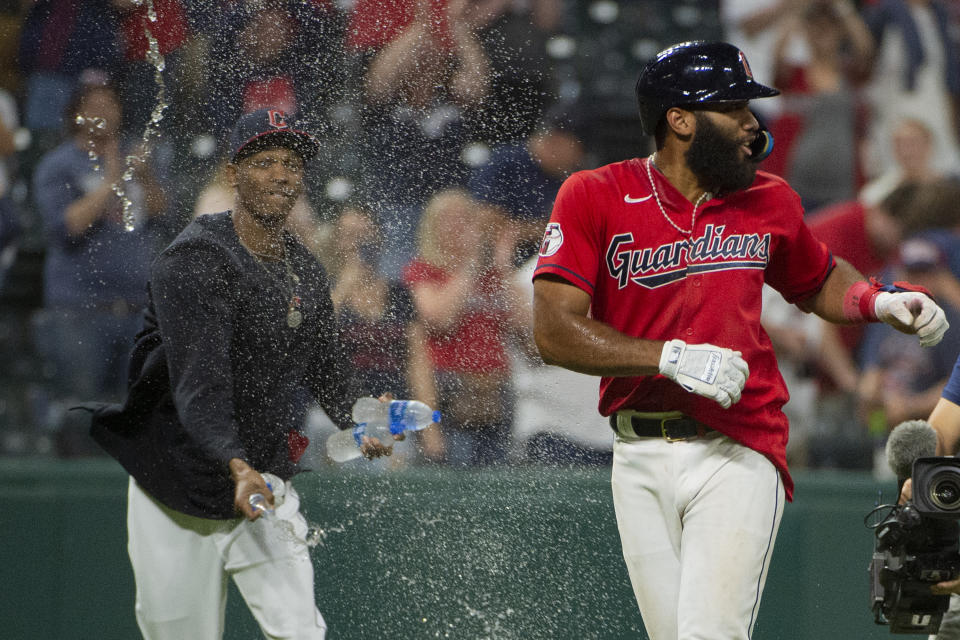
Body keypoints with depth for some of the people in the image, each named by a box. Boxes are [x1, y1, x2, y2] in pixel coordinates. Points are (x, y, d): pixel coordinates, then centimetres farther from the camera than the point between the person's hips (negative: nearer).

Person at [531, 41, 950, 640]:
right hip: (640, 461, 0)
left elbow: (818, 281, 28)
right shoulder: (593, 197, -3)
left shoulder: (769, 201, 8)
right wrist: (671, 357, -21)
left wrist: (877, 301, 6)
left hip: (738, 455, 0)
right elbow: (555, 331, -12)